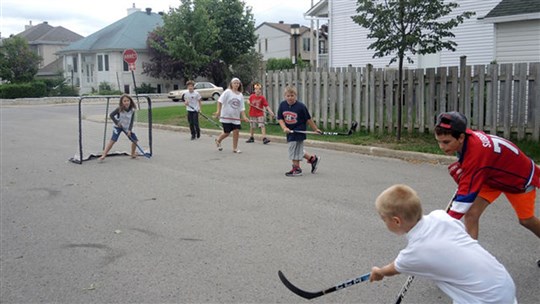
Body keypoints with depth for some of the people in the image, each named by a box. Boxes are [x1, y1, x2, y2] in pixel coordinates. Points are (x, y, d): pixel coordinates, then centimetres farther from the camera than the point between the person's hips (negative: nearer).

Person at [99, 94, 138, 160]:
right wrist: (117, 122, -17)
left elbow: (131, 121, -9)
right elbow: (111, 115, -13)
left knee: (135, 140, -1)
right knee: (113, 140, -18)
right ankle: (103, 155, -18)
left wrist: (129, 130, -19)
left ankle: (133, 154, 22)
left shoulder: (132, 111, -10)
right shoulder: (119, 109, -17)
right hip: (118, 127, -4)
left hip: (127, 128, 4)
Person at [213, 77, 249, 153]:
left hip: (236, 118, 4)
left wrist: (244, 117, -6)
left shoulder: (240, 95, 5)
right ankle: (218, 140, 31)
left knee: (236, 131, -4)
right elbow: (220, 101, -14)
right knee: (227, 132, 0)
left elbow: (242, 108, 5)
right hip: (226, 116, -4)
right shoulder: (227, 92, -9)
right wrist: (218, 111, -21)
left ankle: (235, 148, 12)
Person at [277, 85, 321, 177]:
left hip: (299, 131, -6)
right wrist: (284, 128, -17)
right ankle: (313, 158, 33)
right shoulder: (282, 105, -3)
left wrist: (315, 129, 2)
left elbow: (308, 119, -6)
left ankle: (296, 168, 13)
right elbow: (280, 119, -1)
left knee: (294, 149, -2)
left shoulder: (301, 106, -15)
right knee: (297, 150, 16)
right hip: (289, 131, 6)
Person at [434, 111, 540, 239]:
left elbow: (466, 195, -45)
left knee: (526, 220, 15)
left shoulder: (475, 154, -45)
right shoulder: (465, 137, -24)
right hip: (494, 176, 6)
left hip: (520, 176, -6)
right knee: (471, 214, -13)